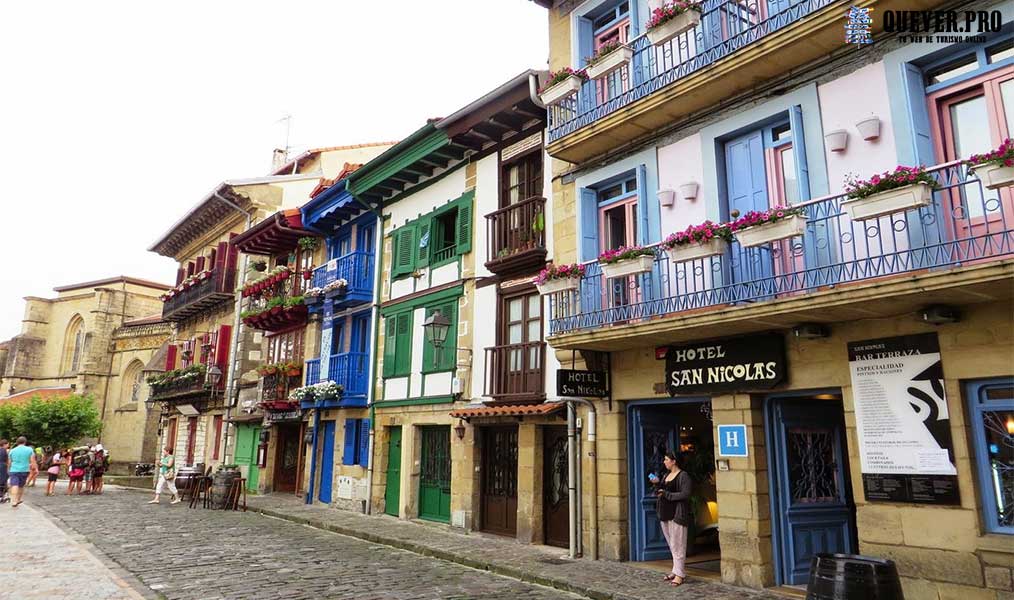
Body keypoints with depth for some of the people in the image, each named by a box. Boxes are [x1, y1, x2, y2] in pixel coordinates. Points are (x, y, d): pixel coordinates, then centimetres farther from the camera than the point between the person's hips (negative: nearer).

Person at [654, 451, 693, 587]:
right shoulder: (666, 475, 15)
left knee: (677, 544, -5)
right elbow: (660, 492, 18)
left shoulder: (683, 476, -9)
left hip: (677, 513, -8)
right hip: (665, 514, 8)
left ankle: (679, 574, 0)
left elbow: (685, 494, -19)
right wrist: (657, 484, -1)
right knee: (672, 545, 11)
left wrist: (667, 494, -16)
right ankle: (677, 570, 19)